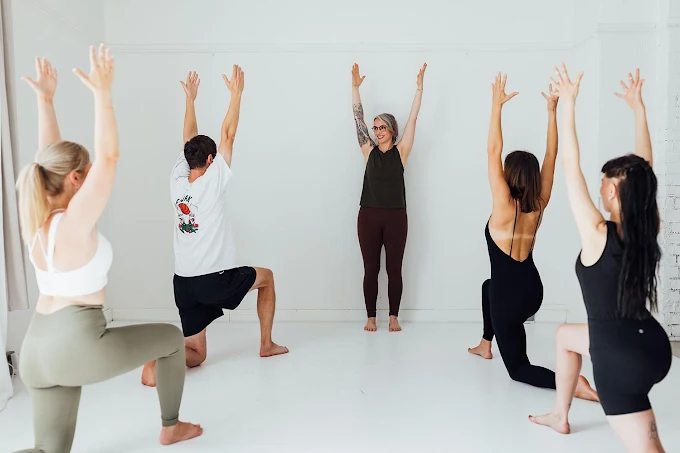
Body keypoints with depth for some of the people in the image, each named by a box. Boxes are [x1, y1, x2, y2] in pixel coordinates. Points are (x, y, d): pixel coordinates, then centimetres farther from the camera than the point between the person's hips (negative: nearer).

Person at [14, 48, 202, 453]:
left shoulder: (33, 219, 2)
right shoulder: (75, 223, -19)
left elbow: (48, 155, 12)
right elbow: (109, 157, -22)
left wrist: (45, 99, 14)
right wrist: (102, 93, -22)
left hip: (37, 350, 8)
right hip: (79, 345, -7)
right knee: (173, 338, 16)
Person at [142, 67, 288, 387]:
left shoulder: (177, 180, 3)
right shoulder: (212, 182, -11)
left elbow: (189, 142, 17)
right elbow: (228, 135, -8)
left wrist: (189, 99, 22)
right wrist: (236, 93, 1)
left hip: (183, 282, 6)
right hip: (215, 279, -5)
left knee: (196, 354, 15)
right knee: (266, 277, 25)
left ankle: (160, 359, -18)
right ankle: (267, 344, 26)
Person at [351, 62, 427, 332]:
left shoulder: (400, 151, 3)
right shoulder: (369, 151, 6)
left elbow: (412, 119, -2)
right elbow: (358, 118, 4)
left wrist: (419, 88, -6)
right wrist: (355, 87, 0)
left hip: (396, 217, -1)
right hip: (369, 216, 1)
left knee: (394, 269, 5)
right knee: (370, 269, 6)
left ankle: (394, 317, 16)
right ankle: (371, 317, 15)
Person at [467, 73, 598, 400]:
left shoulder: (504, 205, -20)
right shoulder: (539, 205, -5)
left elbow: (493, 151, -22)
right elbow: (551, 156, -2)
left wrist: (497, 105, -19)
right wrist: (552, 110, -1)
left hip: (509, 295, -7)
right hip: (532, 289, 7)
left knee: (518, 369, 7)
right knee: (489, 286, 40)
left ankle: (573, 383, -17)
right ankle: (486, 345, 48)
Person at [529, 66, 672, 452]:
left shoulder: (598, 234, -22)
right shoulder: (650, 229, -4)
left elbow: (571, 167, -19)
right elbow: (644, 168, 5)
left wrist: (569, 104, -15)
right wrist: (638, 108, 11)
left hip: (622, 358, -8)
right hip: (653, 344, 8)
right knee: (567, 335, 30)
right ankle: (560, 416, 46)